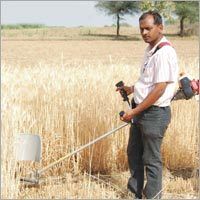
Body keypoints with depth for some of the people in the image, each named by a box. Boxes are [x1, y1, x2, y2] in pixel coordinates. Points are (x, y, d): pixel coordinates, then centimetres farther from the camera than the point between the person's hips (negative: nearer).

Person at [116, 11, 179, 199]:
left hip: (155, 113, -10)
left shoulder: (164, 53, -20)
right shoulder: (150, 49, 10)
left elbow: (159, 89, -24)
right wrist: (133, 89, 13)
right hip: (141, 111, 10)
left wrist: (134, 111, -21)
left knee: (151, 159, 1)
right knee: (133, 153, 19)